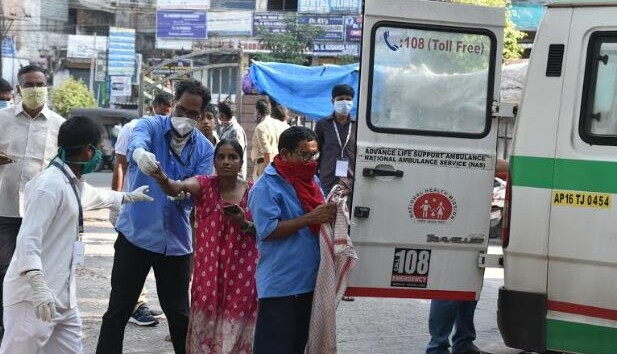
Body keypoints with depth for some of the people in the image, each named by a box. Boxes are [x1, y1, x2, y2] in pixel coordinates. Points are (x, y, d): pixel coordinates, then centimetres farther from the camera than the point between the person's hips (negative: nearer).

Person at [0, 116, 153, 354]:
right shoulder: (50, 184, -15)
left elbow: (96, 197, 41)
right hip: (34, 297, -10)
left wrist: (129, 197, 56)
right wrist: (38, 287, -33)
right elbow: (28, 239, -23)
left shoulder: (74, 183, 16)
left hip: (61, 294, 10)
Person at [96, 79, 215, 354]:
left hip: (176, 240, 3)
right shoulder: (151, 125, -4)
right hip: (136, 234, -2)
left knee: (178, 312, 13)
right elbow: (136, 141, -29)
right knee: (119, 310, 3)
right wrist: (140, 153, -53)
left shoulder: (204, 149, 5)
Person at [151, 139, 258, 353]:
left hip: (242, 272, 1)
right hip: (209, 269, -1)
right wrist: (164, 180, -48)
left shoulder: (252, 191, 1)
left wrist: (245, 223, -14)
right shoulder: (204, 185, -4)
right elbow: (178, 187, -26)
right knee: (206, 325, 5)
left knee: (237, 327, 6)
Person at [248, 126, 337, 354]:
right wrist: (311, 218, -24)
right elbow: (268, 231, -21)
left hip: (310, 279, 8)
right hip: (281, 283, -8)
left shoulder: (312, 180, 12)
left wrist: (329, 212, 0)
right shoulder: (266, 187, -13)